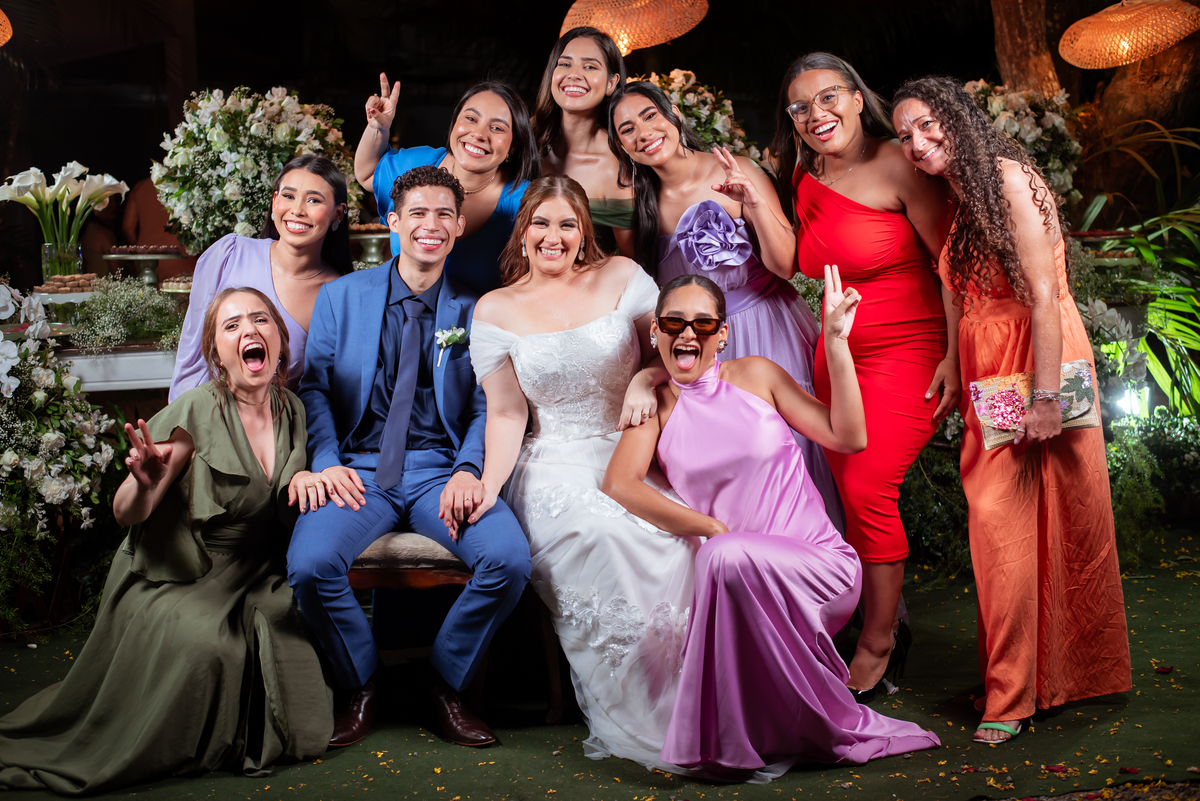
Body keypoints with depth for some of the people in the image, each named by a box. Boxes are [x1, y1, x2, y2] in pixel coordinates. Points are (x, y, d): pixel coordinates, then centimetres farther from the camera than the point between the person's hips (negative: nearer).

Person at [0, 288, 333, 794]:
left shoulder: (293, 411, 2)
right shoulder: (196, 412, -14)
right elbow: (127, 514, -13)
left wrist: (303, 476, -4)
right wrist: (146, 483, -36)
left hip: (253, 581, 5)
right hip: (175, 580, -5)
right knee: (203, 645, -32)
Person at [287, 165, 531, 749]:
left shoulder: (473, 311, 9)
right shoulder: (340, 297, 10)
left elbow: (484, 405, 6)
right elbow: (315, 388, 7)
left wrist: (467, 469, -13)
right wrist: (327, 463, -10)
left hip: (440, 470, 0)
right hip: (361, 469, 0)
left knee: (510, 559, -27)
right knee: (309, 564, -29)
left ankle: (446, 685, 0)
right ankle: (360, 689, 1)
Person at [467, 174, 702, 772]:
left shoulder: (620, 277, 10)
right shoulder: (495, 310, 8)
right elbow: (506, 413, 4)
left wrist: (647, 380, -16)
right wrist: (488, 486, -11)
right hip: (557, 465, -1)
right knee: (602, 532, -35)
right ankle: (639, 722, -18)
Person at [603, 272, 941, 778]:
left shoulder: (755, 375, 7)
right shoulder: (656, 405, 9)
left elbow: (849, 437, 1)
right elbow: (619, 483, -8)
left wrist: (836, 342, -5)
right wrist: (714, 528, -16)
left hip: (817, 563, -3)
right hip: (740, 581, 3)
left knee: (728, 557, -32)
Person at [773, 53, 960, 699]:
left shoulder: (895, 166, -13)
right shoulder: (803, 179, 7)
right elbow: (791, 265, 17)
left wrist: (954, 358, -15)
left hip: (908, 353, -6)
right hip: (839, 354, 7)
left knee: (867, 491, -13)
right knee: (851, 495, 5)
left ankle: (876, 646, 3)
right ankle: (890, 626, 22)